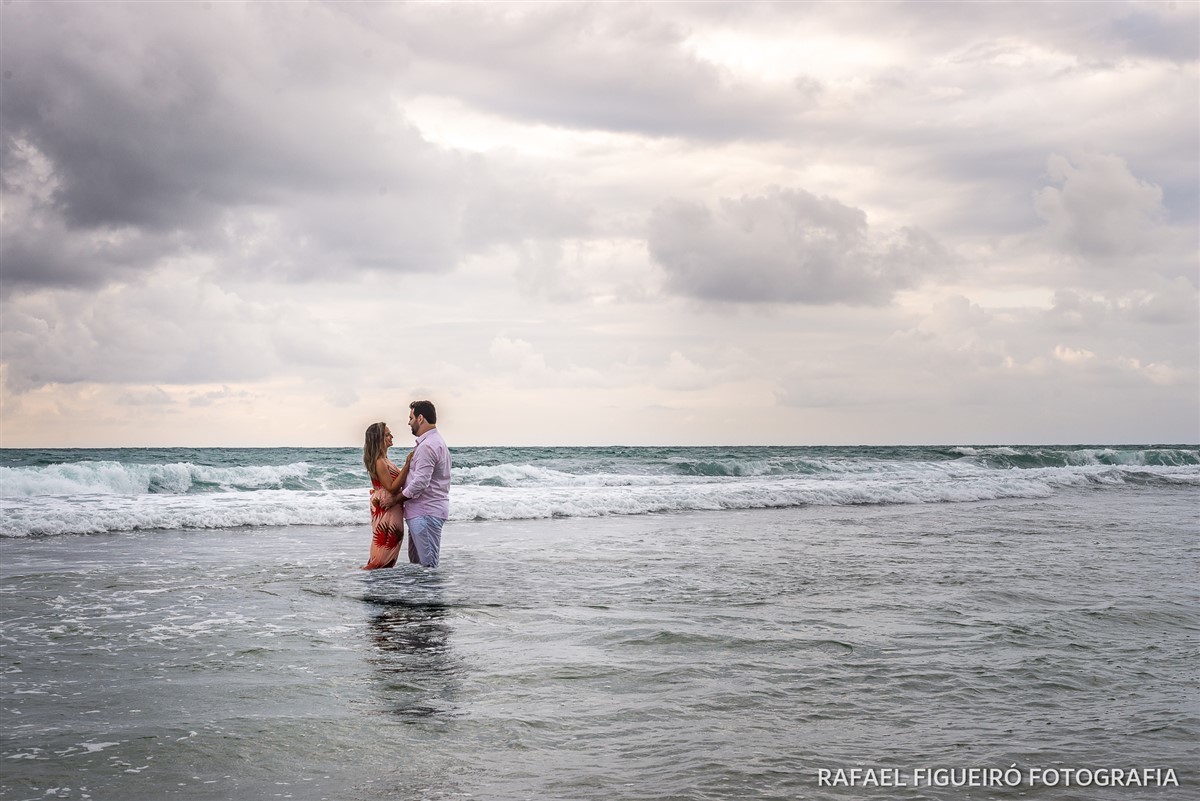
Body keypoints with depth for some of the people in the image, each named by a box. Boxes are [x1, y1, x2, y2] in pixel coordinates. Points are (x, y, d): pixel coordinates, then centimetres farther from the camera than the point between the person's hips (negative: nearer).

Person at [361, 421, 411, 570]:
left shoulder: (383, 459, 11)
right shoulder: (379, 462, -19)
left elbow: (396, 479, 16)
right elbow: (392, 487, -22)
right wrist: (407, 465, -25)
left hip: (392, 509, 10)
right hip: (387, 509, -10)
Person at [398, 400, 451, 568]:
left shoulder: (427, 446, -18)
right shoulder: (435, 441, 17)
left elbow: (420, 483, -24)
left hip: (425, 513, -11)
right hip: (422, 511, 11)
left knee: (428, 564, -8)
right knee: (416, 560, 17)